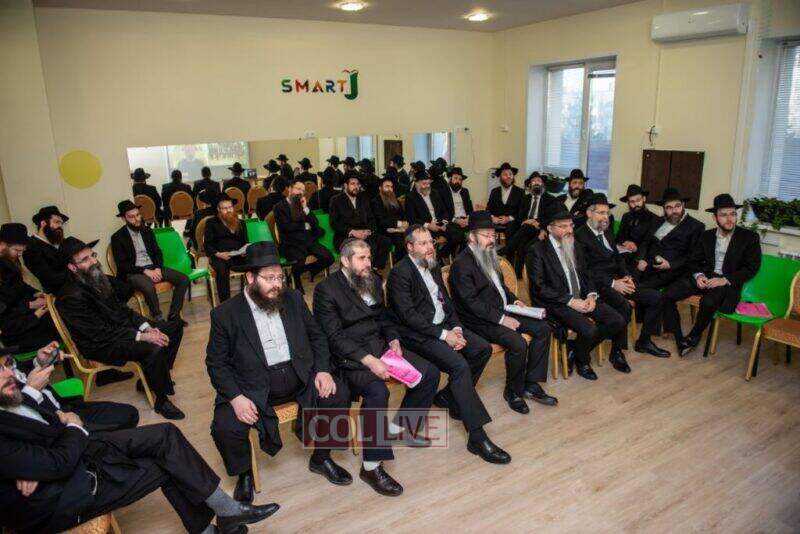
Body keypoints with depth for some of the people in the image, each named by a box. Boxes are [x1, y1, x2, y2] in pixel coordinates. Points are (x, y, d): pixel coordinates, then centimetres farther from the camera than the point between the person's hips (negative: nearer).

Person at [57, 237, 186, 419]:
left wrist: (146, 327, -4)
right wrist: (141, 337, -24)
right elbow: (101, 333, -23)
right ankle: (162, 400, -10)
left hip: (122, 327, 9)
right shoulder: (71, 297, -21)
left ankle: (152, 378, 15)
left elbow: (121, 308, 11)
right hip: (100, 345, -9)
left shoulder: (98, 280, 4)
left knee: (174, 327, 4)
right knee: (153, 349, -32)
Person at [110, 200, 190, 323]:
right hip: (133, 272, -5)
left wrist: (158, 268, -9)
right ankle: (159, 319, -20)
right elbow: (122, 264, -9)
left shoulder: (147, 230, 11)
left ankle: (173, 315, -9)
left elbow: (158, 252, 11)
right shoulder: (118, 237, -4)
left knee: (183, 279, -14)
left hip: (153, 267, 6)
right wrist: (144, 271, -19)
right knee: (149, 287, -39)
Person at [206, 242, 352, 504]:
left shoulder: (293, 298, 4)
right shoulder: (225, 313, -6)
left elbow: (317, 336, 11)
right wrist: (236, 397, -18)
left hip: (300, 377, 3)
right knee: (224, 427, -25)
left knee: (339, 395, -17)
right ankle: (244, 473, 10)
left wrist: (323, 370, -5)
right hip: (253, 386, -3)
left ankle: (320, 458, 10)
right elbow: (216, 363, -3)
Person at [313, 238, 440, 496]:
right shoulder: (326, 289, -11)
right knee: (377, 391, -34)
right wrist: (368, 360, -27)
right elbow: (334, 337, -17)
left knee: (429, 372, -2)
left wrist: (394, 341, -3)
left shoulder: (373, 281, 11)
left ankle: (400, 426, 18)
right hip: (349, 357, -8)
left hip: (380, 346, 8)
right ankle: (371, 466, -18)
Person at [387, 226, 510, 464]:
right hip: (418, 334, -9)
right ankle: (477, 436, -22)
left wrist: (456, 328, -2)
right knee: (459, 364, -27)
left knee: (483, 348, -4)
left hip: (443, 326, 9)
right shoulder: (400, 273, -13)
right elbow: (408, 315, -20)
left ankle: (449, 396, 13)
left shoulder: (433, 266, 13)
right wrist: (443, 335, -21)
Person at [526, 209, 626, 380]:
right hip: (556, 303, -7)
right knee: (589, 330, -28)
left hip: (582, 297, 7)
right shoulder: (537, 250, -10)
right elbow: (539, 287, -16)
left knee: (618, 322, -8)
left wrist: (591, 296, -4)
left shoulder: (576, 247, 14)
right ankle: (581, 360, 7)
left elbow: (586, 275, 18)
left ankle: (578, 351, 10)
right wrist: (570, 301, -19)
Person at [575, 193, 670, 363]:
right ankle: (616, 351, -13)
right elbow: (585, 270, -16)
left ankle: (644, 342, 15)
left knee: (656, 297, 0)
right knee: (624, 306, -33)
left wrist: (626, 276, 1)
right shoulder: (580, 236, -10)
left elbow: (617, 257, 21)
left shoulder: (607, 231, 17)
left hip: (618, 279, 9)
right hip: (598, 284, -9)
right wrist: (612, 283, -19)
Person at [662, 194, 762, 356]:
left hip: (728, 282, -4)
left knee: (708, 302, -37)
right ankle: (680, 339, -10)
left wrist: (725, 280, -18)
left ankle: (694, 336, -7)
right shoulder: (706, 235, 8)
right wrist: (698, 275, -12)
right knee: (667, 294, -18)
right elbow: (694, 261, 11)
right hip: (704, 277, 4)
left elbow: (751, 268, -6)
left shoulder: (750, 237, -2)